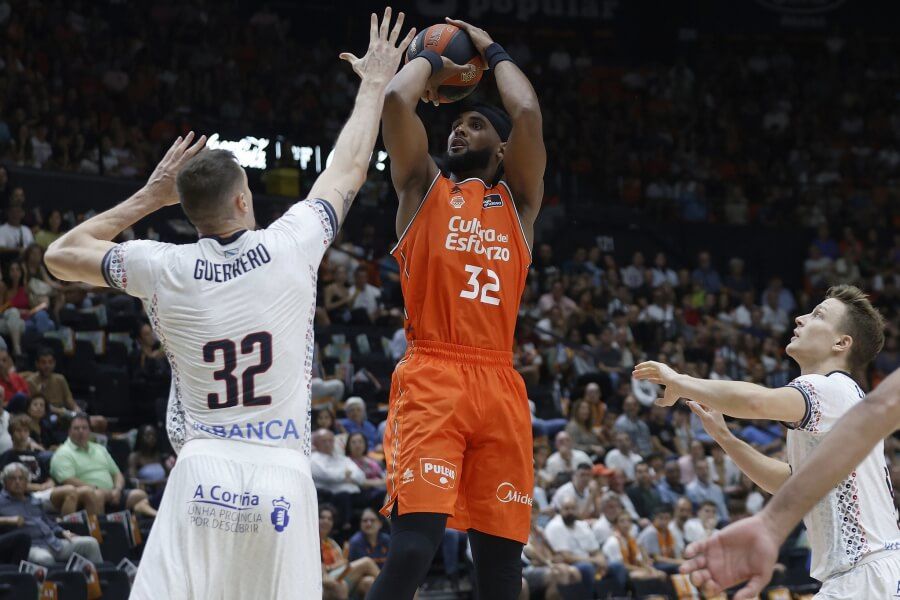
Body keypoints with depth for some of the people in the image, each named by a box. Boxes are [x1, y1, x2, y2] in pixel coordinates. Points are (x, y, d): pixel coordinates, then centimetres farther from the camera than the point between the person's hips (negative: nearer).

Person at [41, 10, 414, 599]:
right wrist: (375, 83, 32)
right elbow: (348, 172, 18)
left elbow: (61, 255, 18)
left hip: (202, 471, 0)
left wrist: (149, 197, 18)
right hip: (282, 476, 0)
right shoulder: (289, 249, 0)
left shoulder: (164, 269, 1)